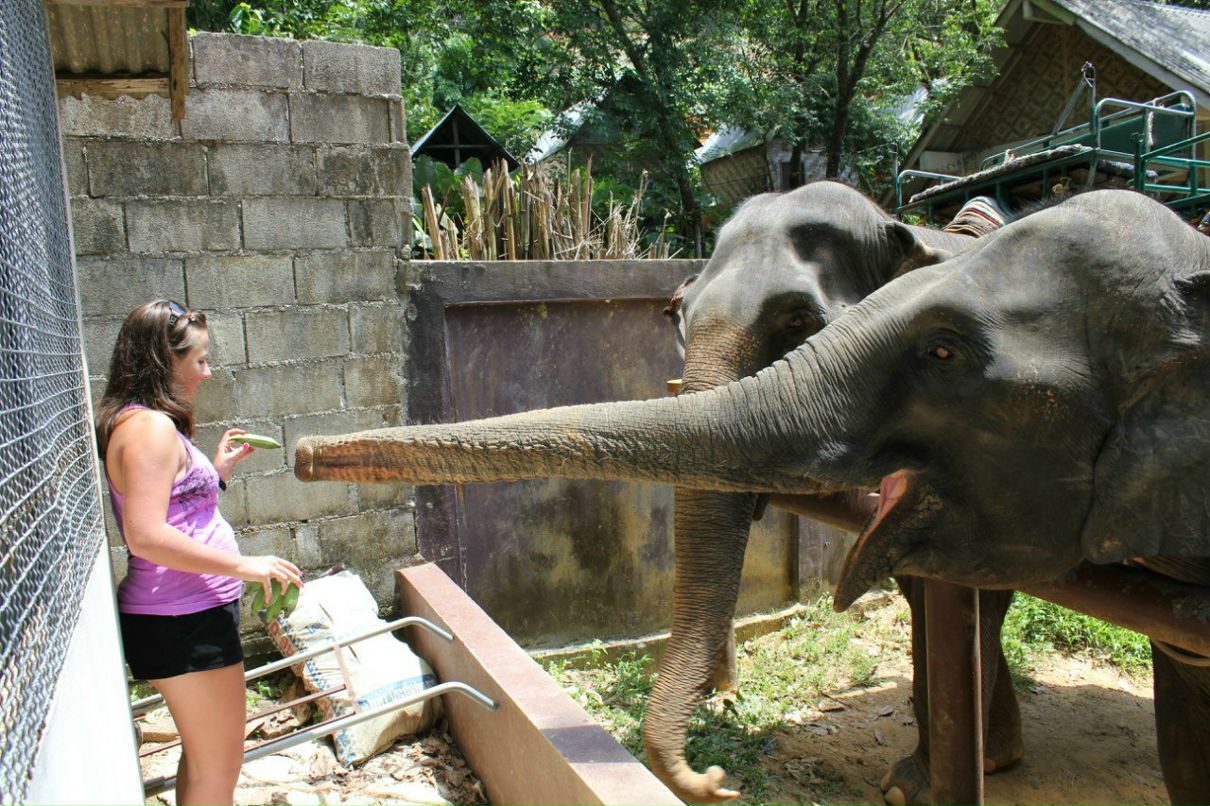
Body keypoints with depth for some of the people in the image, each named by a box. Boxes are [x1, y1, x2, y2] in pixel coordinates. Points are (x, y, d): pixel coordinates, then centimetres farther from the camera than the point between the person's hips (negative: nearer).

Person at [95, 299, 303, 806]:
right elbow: (146, 536, -27)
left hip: (184, 616, 10)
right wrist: (242, 566, -25)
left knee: (203, 756, 24)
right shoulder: (151, 426, -18)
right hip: (183, 623, -10)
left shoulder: (142, 423, 13)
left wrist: (220, 468, 13)